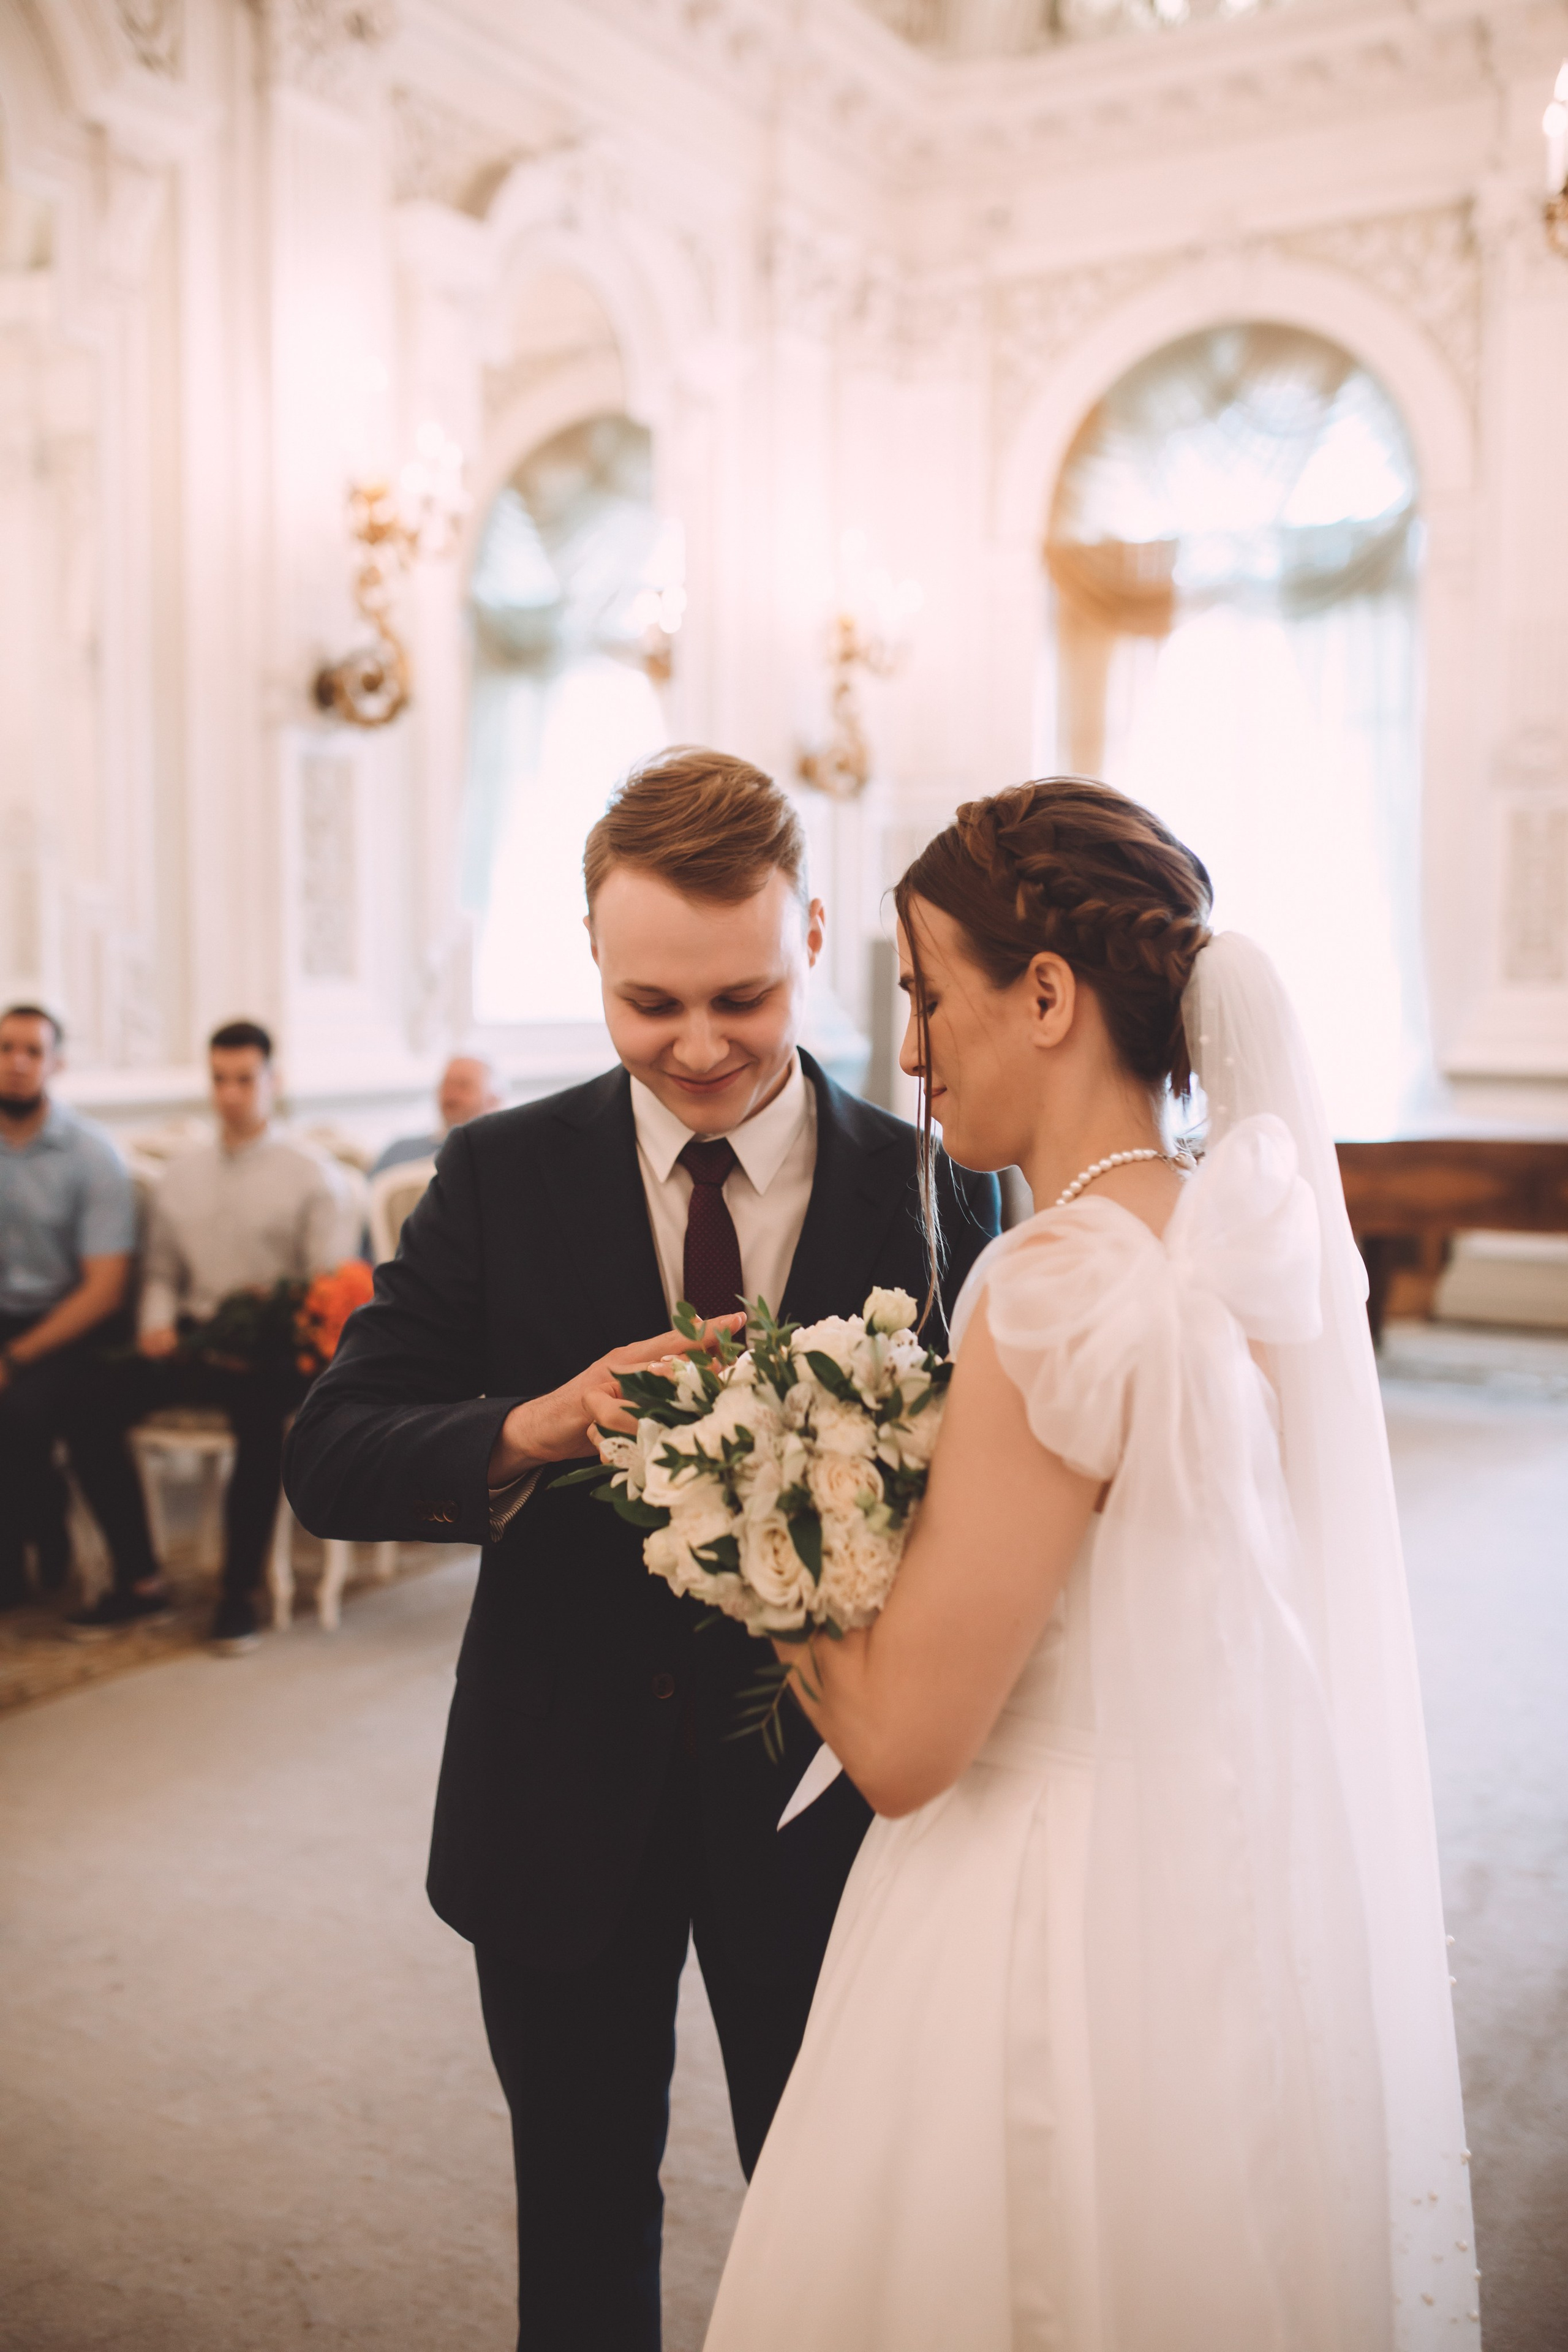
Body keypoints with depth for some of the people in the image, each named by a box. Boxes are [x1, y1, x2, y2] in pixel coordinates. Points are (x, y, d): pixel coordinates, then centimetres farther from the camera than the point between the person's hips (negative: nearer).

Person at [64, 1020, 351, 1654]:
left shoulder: (310, 1175, 4)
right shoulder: (179, 1175, 18)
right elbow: (160, 1271, 21)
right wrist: (157, 1322, 0)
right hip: (193, 1340, 5)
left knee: (260, 1417, -36)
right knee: (95, 1405, -20)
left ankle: (241, 1592, -20)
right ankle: (139, 1580, -8)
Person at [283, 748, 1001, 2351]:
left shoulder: (937, 1191, -9)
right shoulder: (501, 1177, -7)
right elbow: (325, 1460, -10)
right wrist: (534, 1428, -29)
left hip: (817, 1797, 0)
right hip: (563, 1799, 1)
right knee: (581, 2221, 23)